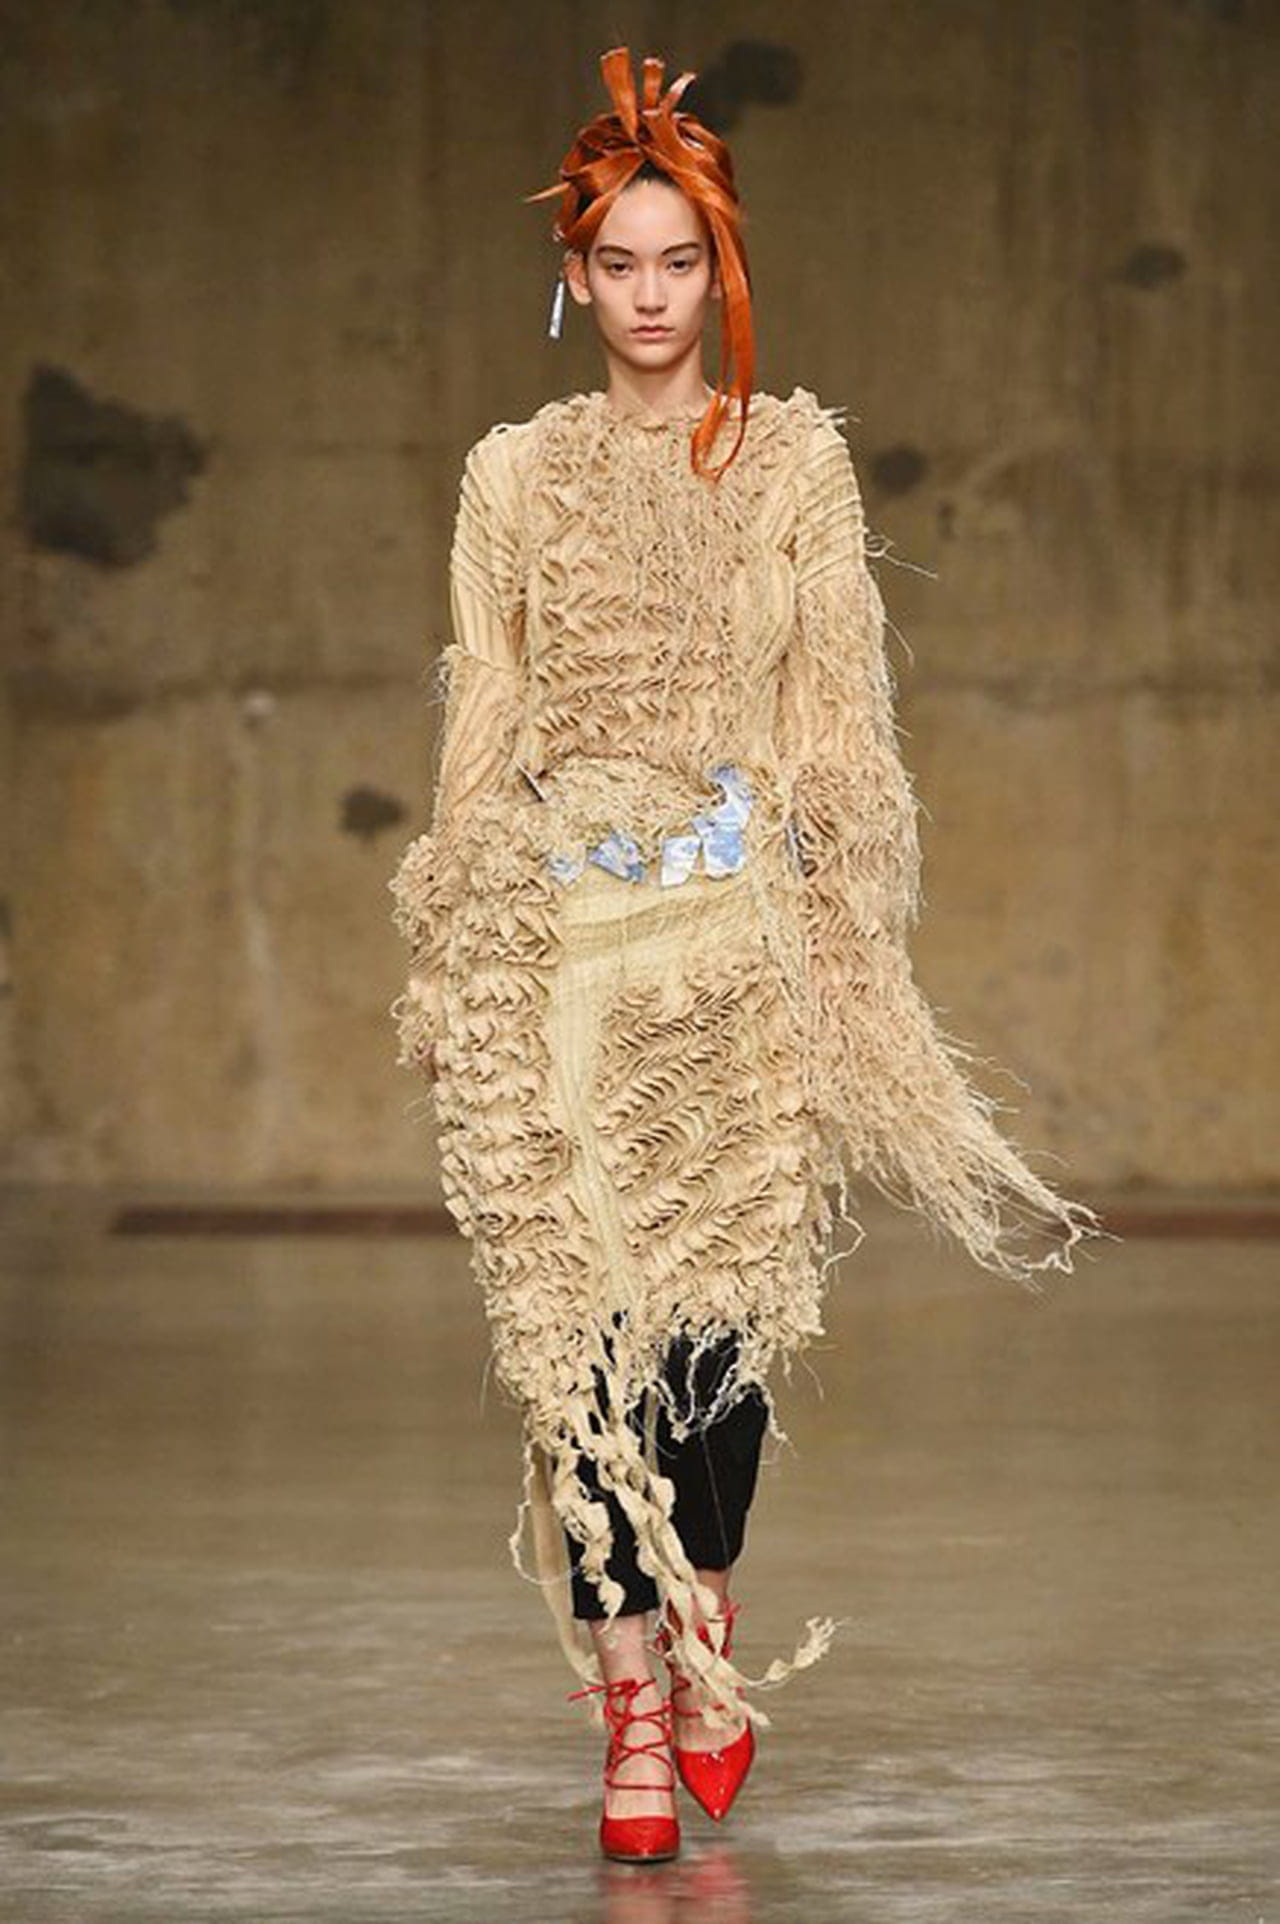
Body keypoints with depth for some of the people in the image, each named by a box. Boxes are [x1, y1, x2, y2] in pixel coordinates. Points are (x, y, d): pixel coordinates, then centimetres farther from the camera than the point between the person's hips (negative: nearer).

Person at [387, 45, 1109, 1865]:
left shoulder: (798, 458, 7)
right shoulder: (516, 473, 9)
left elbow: (840, 713, 6)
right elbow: (481, 718, 10)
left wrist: (854, 932, 0)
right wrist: (445, 959, 6)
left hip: (745, 924, 0)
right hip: (564, 934, 1)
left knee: (728, 1288, -1)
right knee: (583, 1303, -5)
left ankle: (705, 1633, 21)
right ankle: (636, 1708, -2)